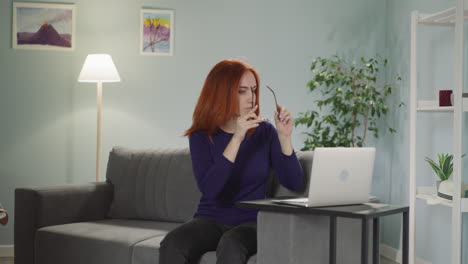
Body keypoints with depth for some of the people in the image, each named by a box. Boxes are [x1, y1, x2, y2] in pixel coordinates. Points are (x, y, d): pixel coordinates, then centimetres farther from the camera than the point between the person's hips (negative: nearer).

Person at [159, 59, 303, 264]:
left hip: (252, 222, 0)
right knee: (171, 245, -30)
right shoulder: (202, 136, -3)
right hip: (211, 220, 1)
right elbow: (209, 188, -20)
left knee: (231, 246, -36)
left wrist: (284, 137, -17)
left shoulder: (264, 132, 2)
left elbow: (294, 183, -5)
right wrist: (236, 139, -26)